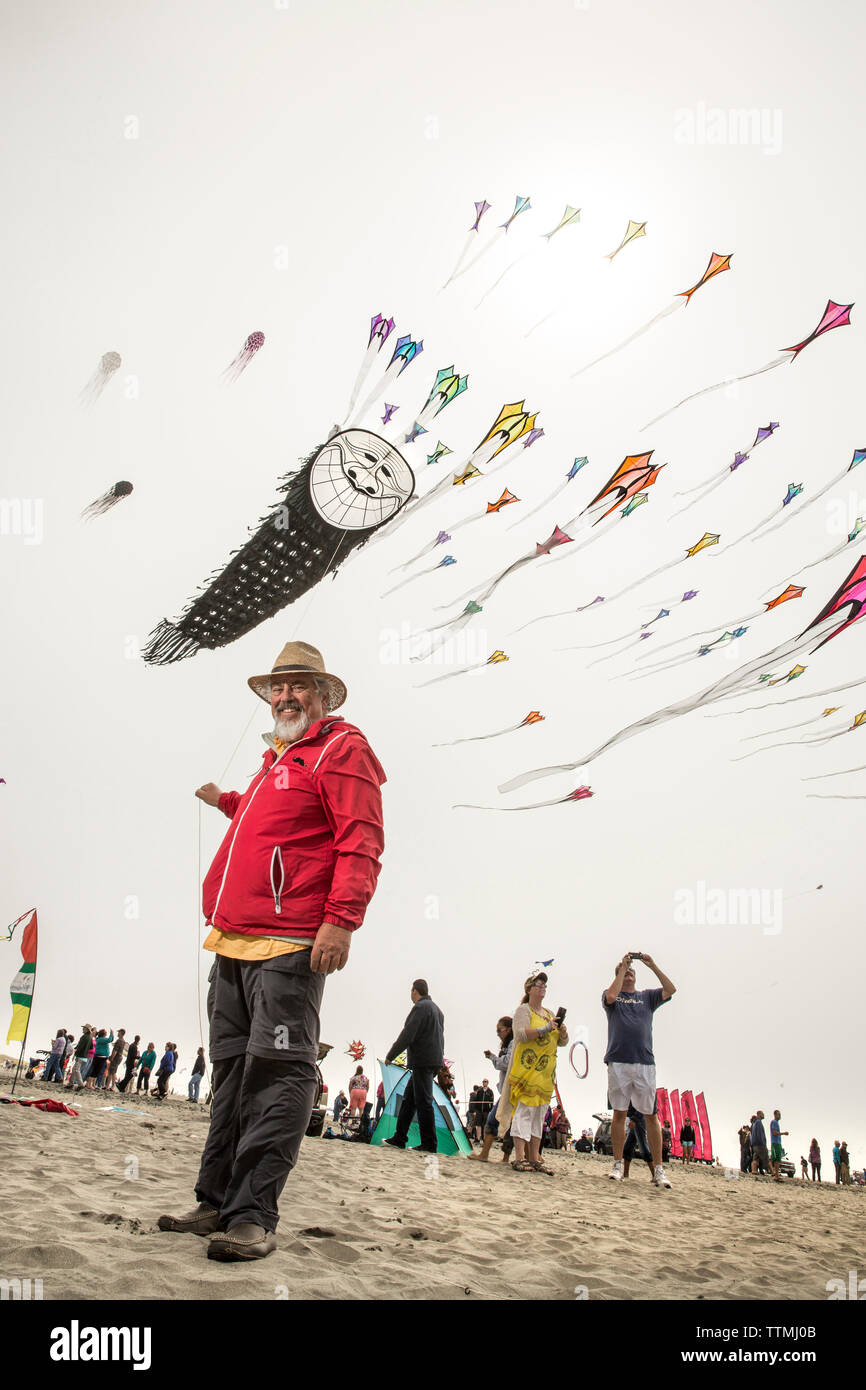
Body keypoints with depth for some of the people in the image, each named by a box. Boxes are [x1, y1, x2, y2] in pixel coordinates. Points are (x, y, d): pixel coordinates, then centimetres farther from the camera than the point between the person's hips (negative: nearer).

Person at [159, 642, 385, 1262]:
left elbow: (362, 840, -14)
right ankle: (218, 1203, 22)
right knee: (234, 1069, 13)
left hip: (289, 943, -9)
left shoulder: (343, 748, -3)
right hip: (234, 941, 10)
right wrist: (227, 802, 45)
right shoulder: (276, 759, 25)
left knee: (278, 1070, -6)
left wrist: (341, 919, -23)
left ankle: (253, 1215, -1)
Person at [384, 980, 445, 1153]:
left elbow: (407, 1035, -16)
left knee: (423, 1102, -7)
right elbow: (438, 1037, 23)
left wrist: (390, 1055, -7)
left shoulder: (420, 1007, -10)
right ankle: (399, 1139, 15)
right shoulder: (437, 1009, 21)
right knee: (408, 1100, 13)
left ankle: (429, 1144, -6)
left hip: (423, 1060, -10)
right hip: (435, 1059, 10)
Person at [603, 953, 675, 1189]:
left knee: (651, 1115, -1)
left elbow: (670, 990, 4)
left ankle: (658, 1169, 3)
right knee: (619, 1113, 1)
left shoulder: (647, 996, 18)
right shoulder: (611, 995, 13)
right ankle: (617, 1165, 9)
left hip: (645, 1063, 1)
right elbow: (611, 996, -11)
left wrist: (652, 966, -1)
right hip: (618, 1061, -1)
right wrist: (622, 968, -4)